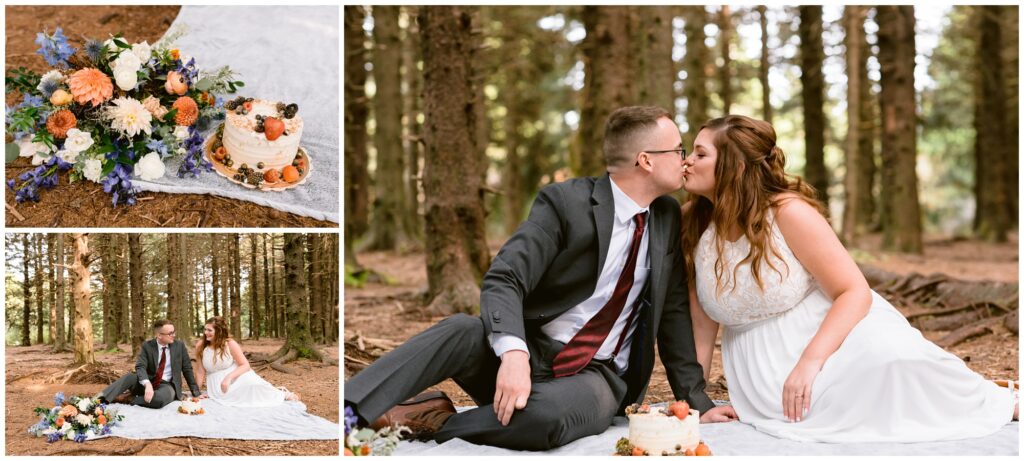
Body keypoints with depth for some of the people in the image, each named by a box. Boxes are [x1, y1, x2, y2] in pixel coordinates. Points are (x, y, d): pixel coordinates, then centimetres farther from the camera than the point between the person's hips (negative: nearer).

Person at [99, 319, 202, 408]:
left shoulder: (179, 346, -2)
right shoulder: (147, 346, -4)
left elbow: (187, 369, 4)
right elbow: (140, 367, -18)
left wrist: (196, 393, 2)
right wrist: (147, 384, -38)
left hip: (167, 386, -1)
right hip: (148, 382, 1)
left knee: (160, 399, -39)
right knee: (130, 377, -30)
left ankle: (127, 398, -23)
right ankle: (101, 399, -36)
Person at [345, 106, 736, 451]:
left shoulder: (668, 217, 6)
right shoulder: (566, 202, -9)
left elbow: (673, 311, 13)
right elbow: (503, 281, -18)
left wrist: (696, 402, 9)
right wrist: (513, 353, -37)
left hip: (597, 376, 2)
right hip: (529, 355, -2)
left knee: (550, 414, -36)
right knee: (464, 330, -36)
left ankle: (431, 422, -19)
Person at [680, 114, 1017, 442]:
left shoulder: (788, 212, -15)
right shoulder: (693, 230, -3)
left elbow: (855, 292, -17)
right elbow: (702, 326, 3)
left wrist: (810, 360, -29)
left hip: (829, 336, -2)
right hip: (764, 366, 2)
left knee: (888, 355, -33)